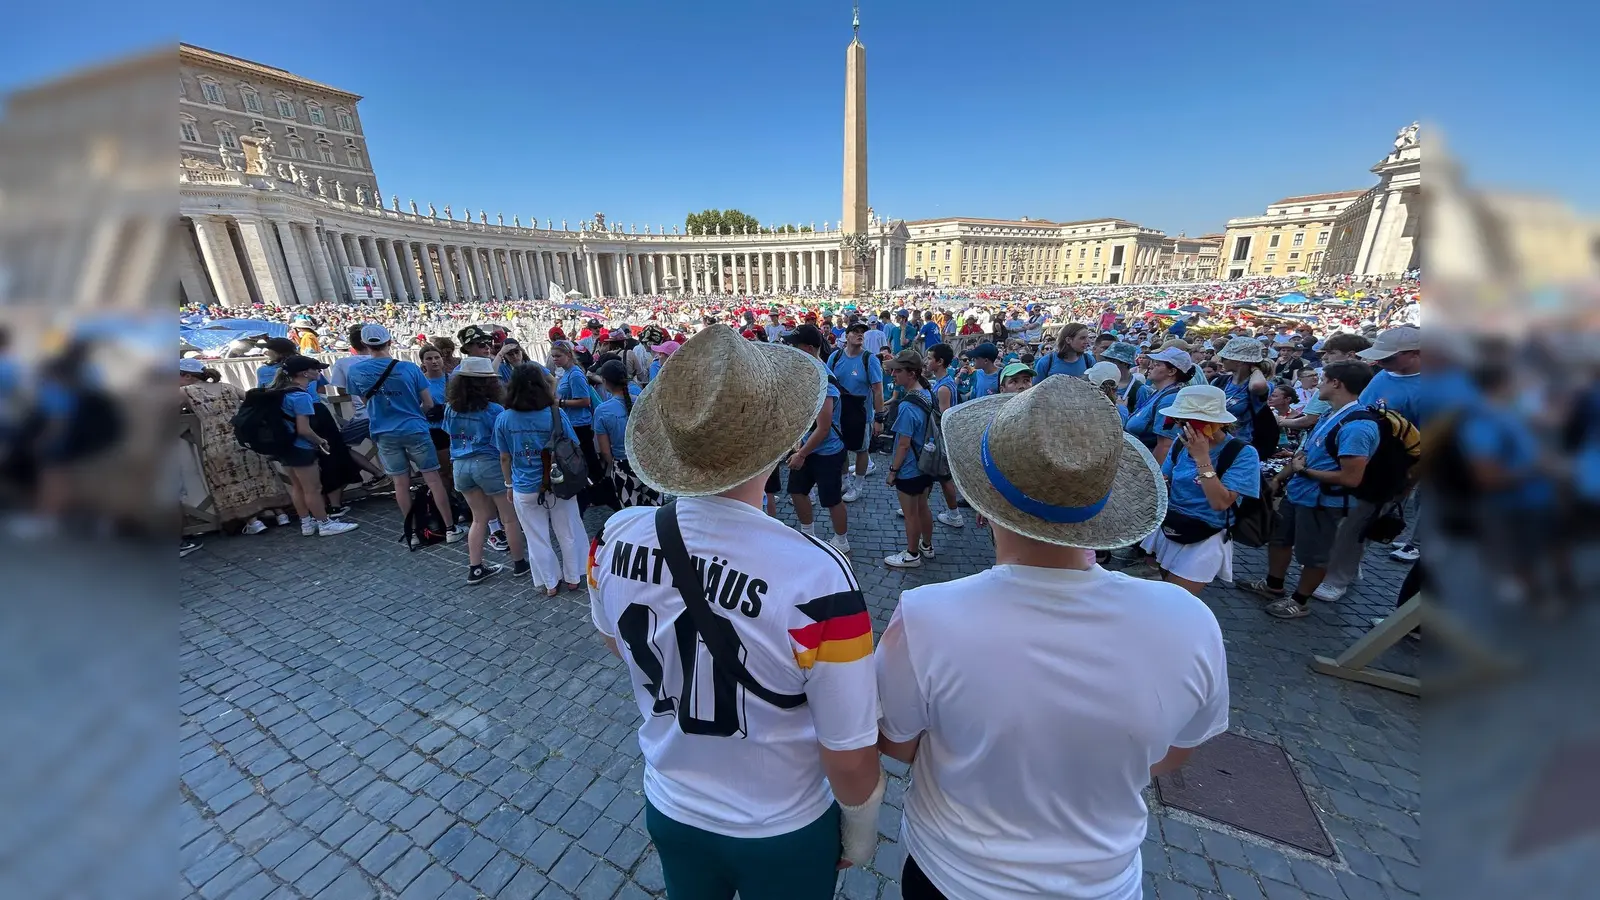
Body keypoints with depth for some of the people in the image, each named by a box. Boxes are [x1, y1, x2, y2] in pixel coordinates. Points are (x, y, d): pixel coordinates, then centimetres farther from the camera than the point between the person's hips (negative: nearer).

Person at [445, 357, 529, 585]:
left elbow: (451, 434, 18)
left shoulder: (451, 408, 4)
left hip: (460, 466, 6)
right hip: (488, 464, -6)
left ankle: (475, 568, 20)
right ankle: (520, 563, 19)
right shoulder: (494, 410, -14)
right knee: (510, 517, 9)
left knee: (480, 518, 18)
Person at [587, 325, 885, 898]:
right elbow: (850, 760, -22)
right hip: (783, 835, -3)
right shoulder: (817, 577, -37)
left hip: (670, 812, 4)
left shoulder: (614, 540, -23)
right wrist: (861, 828, -2)